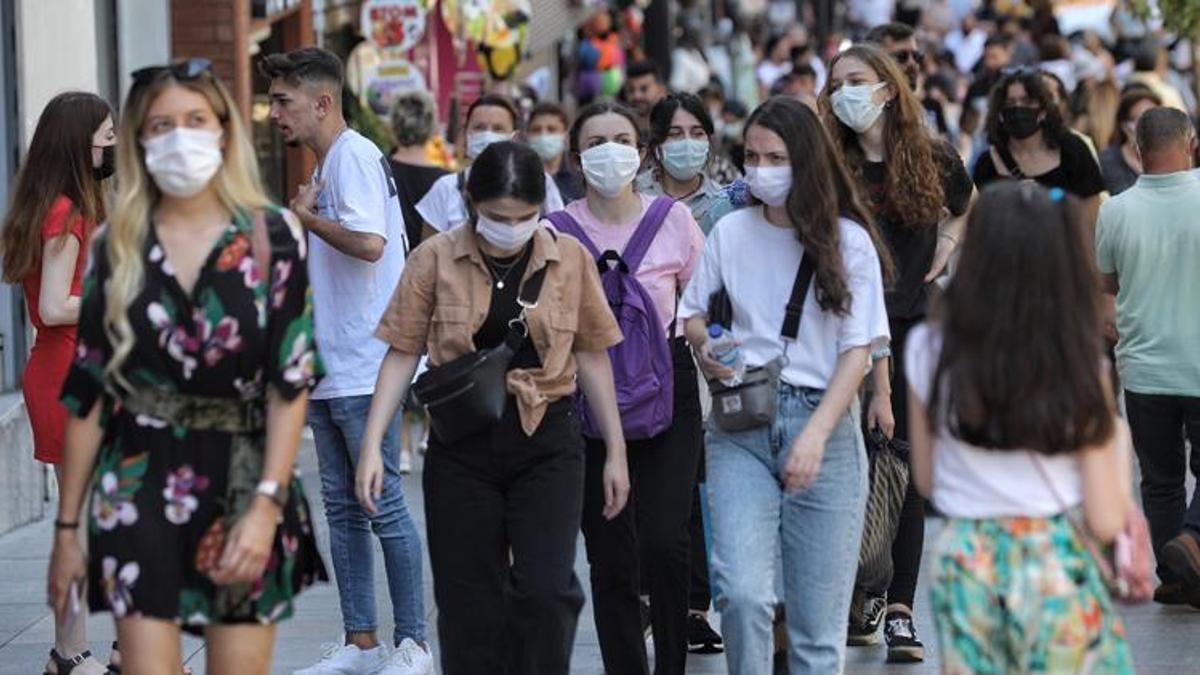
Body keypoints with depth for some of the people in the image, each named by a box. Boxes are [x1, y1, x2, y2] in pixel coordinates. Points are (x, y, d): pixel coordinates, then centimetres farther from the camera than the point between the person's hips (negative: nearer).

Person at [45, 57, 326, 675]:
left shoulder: (273, 237, -2)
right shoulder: (116, 248, 3)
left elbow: (291, 381, -6)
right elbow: (86, 394, 6)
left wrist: (266, 506, -16)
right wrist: (66, 527, 5)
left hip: (242, 483, -1)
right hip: (141, 490, 1)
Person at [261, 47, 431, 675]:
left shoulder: (354, 156, -13)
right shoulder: (328, 162, 17)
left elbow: (370, 242, -27)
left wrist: (307, 216, -15)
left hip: (363, 369, -10)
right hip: (326, 368, 10)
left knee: (384, 506, -5)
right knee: (342, 508, 12)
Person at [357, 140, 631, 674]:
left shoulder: (570, 259, 1)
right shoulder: (435, 260, -2)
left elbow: (591, 355, 8)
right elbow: (402, 354, 2)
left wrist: (615, 451, 9)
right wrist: (372, 444, -5)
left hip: (547, 444, 0)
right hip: (462, 448, 0)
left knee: (546, 590, -13)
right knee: (468, 600, 4)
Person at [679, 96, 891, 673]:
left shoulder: (848, 241, 1)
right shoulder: (730, 232, 6)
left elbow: (857, 351, -2)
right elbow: (691, 311, 19)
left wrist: (816, 436, -14)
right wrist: (706, 350, -5)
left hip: (825, 425, -1)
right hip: (742, 426, 1)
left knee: (818, 618, -1)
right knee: (743, 592, -17)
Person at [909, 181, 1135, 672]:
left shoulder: (929, 351, -7)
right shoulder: (1081, 369, -12)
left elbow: (926, 481, 6)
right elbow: (1106, 522, -8)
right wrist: (1117, 446, 8)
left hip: (963, 566, 2)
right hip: (1056, 571, -2)